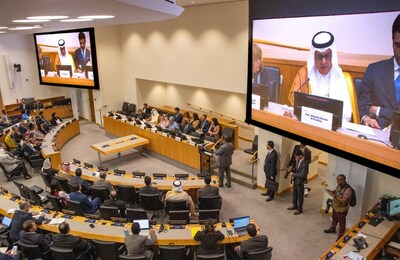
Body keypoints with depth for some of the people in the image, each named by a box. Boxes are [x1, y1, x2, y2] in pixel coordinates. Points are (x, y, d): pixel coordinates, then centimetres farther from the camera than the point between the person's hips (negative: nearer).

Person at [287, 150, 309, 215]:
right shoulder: (298, 161, -2)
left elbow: (303, 175, -28)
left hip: (300, 182, -8)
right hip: (295, 180, 8)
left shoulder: (304, 164, -27)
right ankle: (295, 205, 42)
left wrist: (293, 174, -23)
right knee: (294, 194, 22)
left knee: (300, 196, 9)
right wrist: (292, 170, -4)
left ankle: (300, 209, 26)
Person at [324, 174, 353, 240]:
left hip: (342, 209, -8)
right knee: (334, 219, 29)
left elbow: (343, 200, -34)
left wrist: (334, 196, -34)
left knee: (341, 223, 11)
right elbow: (335, 191, 14)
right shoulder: (339, 186, -5)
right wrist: (330, 191, -7)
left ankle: (340, 236, 27)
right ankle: (332, 229, 52)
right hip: (335, 207, 8)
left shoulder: (348, 190, -30)